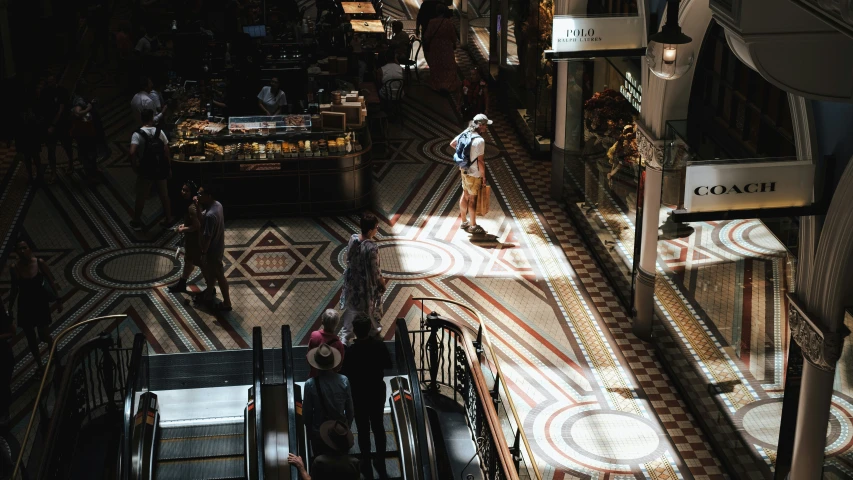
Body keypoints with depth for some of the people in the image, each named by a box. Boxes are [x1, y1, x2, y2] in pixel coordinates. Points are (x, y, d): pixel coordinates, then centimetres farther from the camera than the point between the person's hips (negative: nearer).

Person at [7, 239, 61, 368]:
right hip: (25, 305, 2)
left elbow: (51, 282, -6)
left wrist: (58, 300, -4)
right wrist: (9, 309, 6)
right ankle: (39, 364, 28)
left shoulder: (39, 263, -15)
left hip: (40, 303, -2)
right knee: (30, 338, 8)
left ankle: (51, 343, 38)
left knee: (43, 334, -1)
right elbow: (14, 290, 2)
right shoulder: (14, 268, -10)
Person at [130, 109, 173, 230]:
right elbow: (166, 151, -4)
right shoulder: (159, 132, -5)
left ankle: (136, 222, 23)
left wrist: (135, 167, -12)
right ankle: (168, 219, 27)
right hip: (160, 169, 3)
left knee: (141, 196, 11)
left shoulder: (137, 134, -14)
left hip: (146, 170, -3)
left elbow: (132, 153, -26)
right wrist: (169, 168, 6)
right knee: (164, 194, 17)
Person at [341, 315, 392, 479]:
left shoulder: (351, 351, -27)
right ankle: (380, 461, 29)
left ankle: (366, 462, 26)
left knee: (363, 430, 13)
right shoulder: (380, 345, -15)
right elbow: (388, 365, 0)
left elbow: (344, 373, -16)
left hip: (359, 395, -3)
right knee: (378, 427, 18)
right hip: (378, 392, 3)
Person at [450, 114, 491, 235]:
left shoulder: (465, 134, -2)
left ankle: (464, 222, 33)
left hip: (464, 170, 8)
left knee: (465, 195, 20)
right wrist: (484, 177, -12)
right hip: (474, 174, -8)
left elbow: (452, 144, 13)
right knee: (473, 199, 5)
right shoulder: (479, 140, -26)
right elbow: (481, 161, -23)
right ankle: (473, 226, 18)